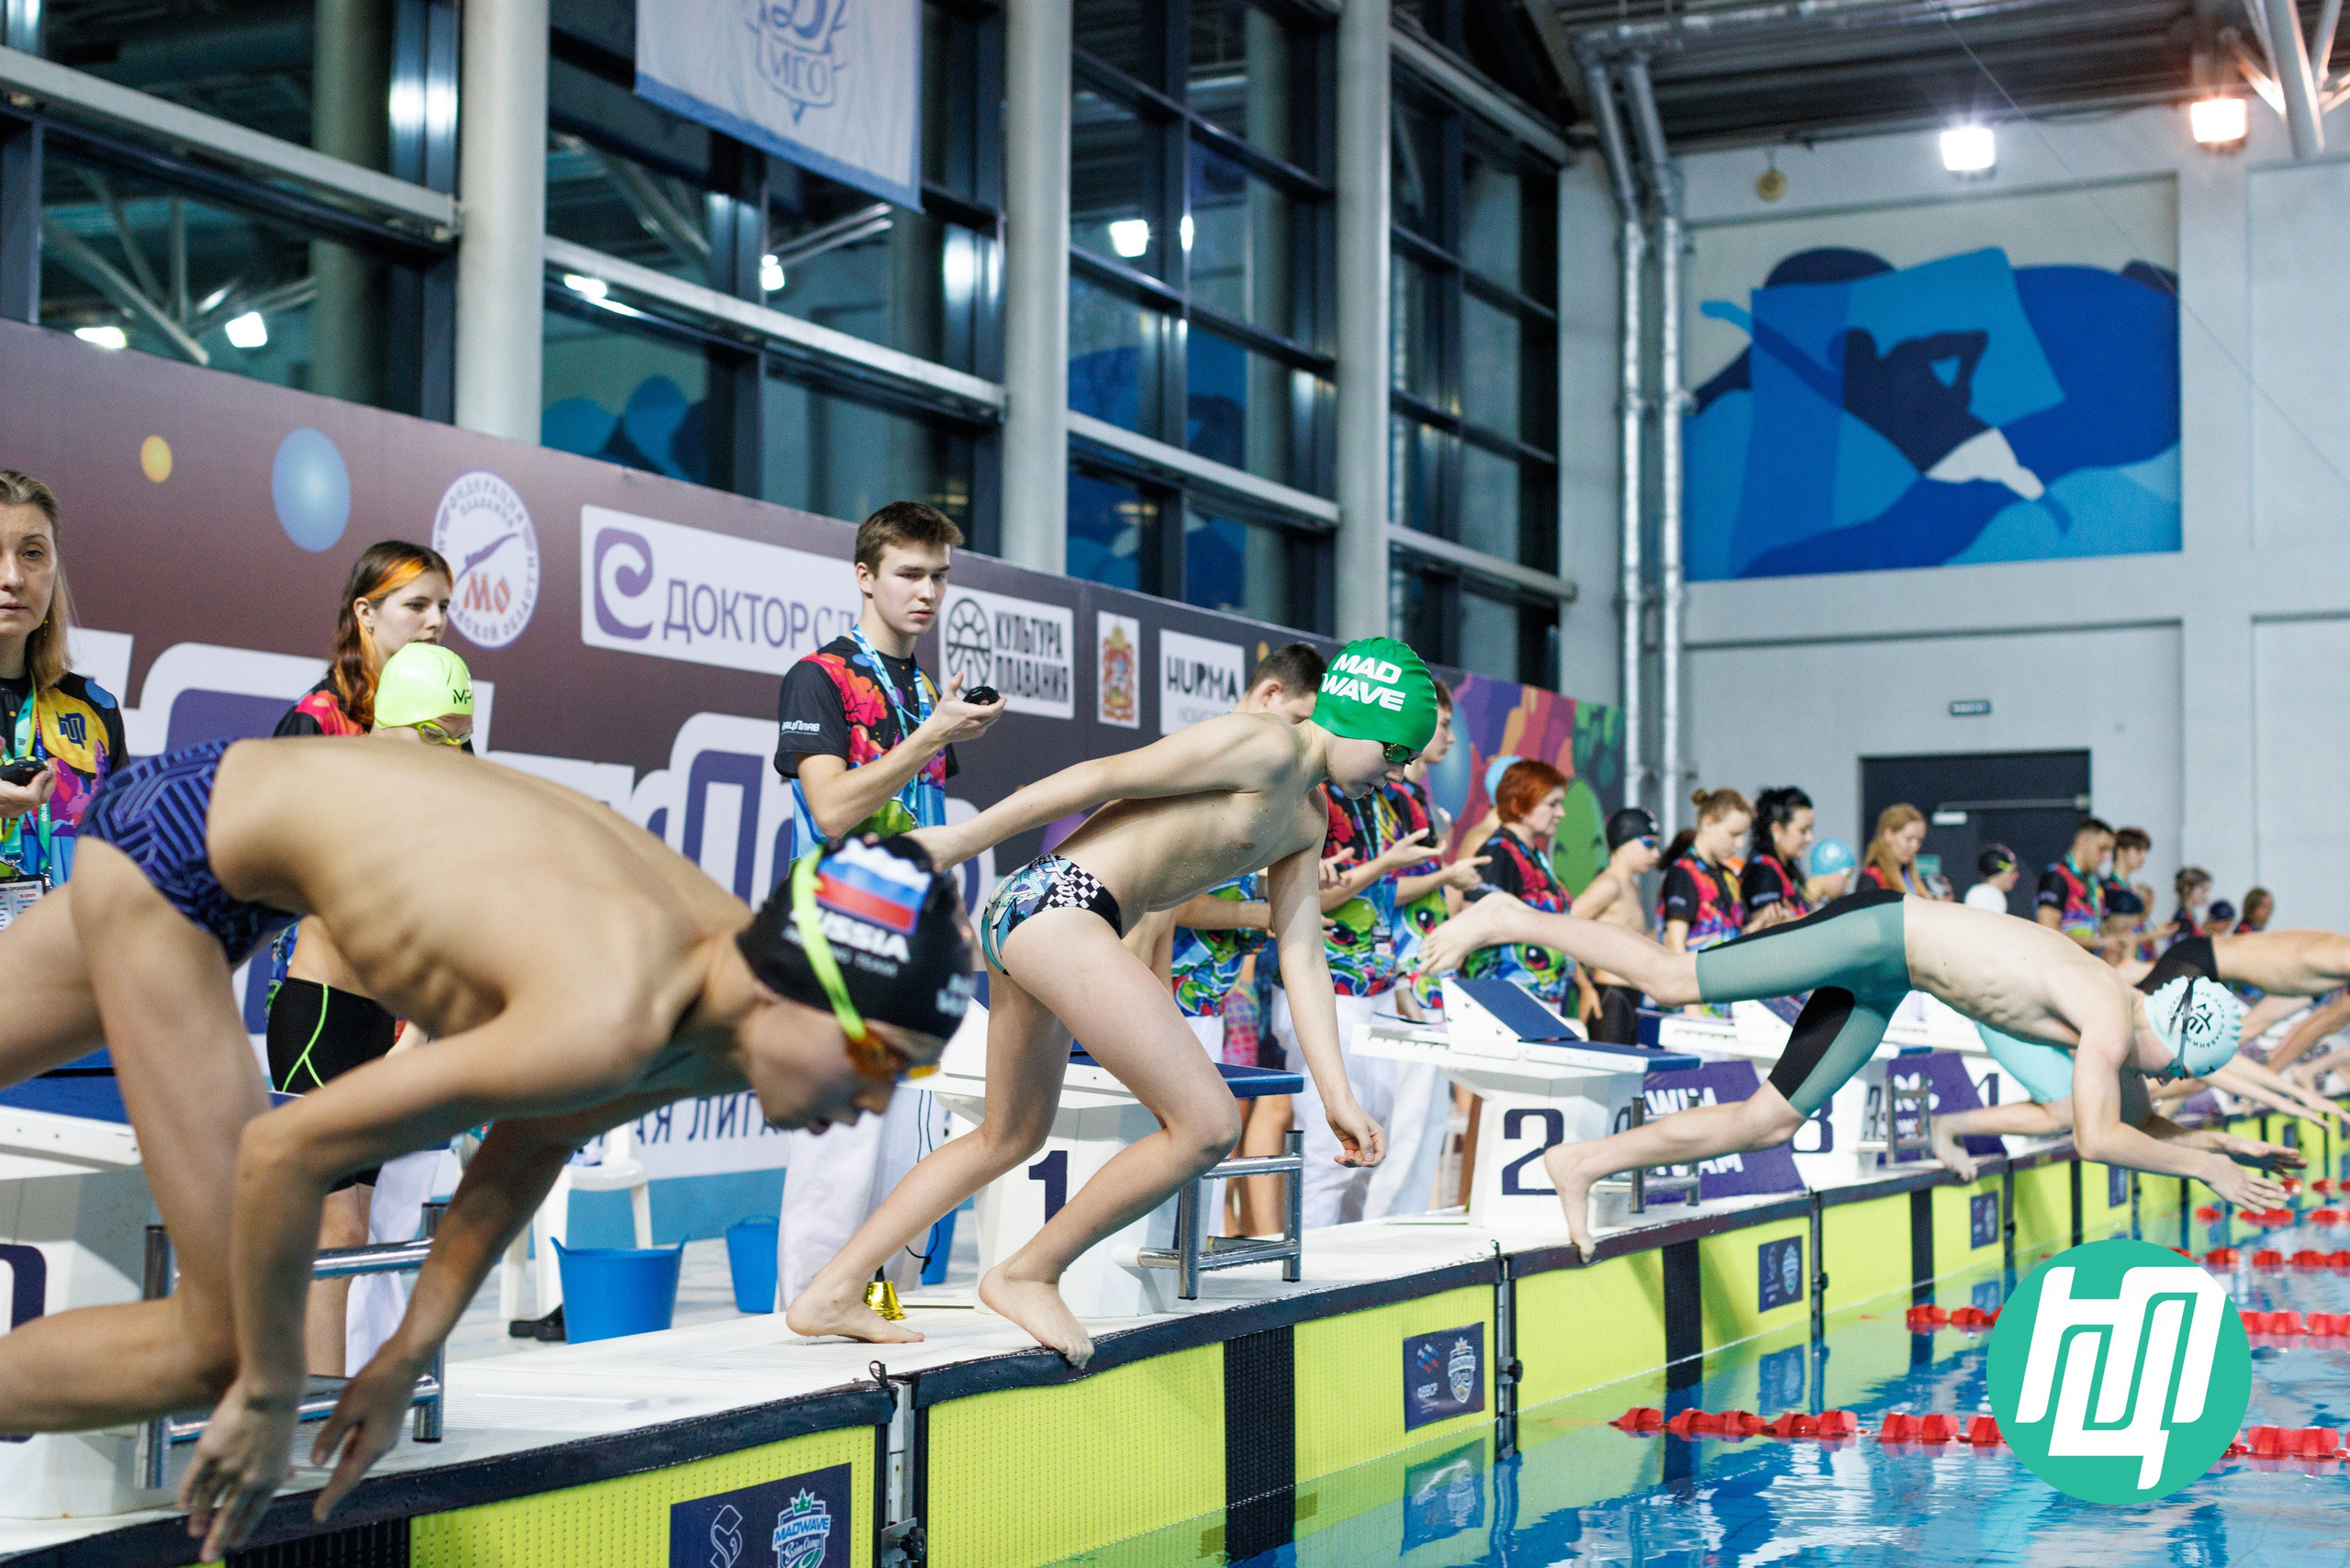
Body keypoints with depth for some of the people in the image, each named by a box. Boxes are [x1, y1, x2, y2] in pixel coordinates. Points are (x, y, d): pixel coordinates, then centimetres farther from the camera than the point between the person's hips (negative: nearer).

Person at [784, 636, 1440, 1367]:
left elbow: (1302, 957, 17)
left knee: (1009, 1137, 22)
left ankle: (831, 1293, 25)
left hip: (1031, 920, 11)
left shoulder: (1309, 820, 21)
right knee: (1207, 1125, -10)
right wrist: (963, 838, -10)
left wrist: (1338, 1097, 10)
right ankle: (1027, 1275, 3)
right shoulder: (1265, 744, -9)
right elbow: (1102, 777, -11)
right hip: (1058, 902, -11)